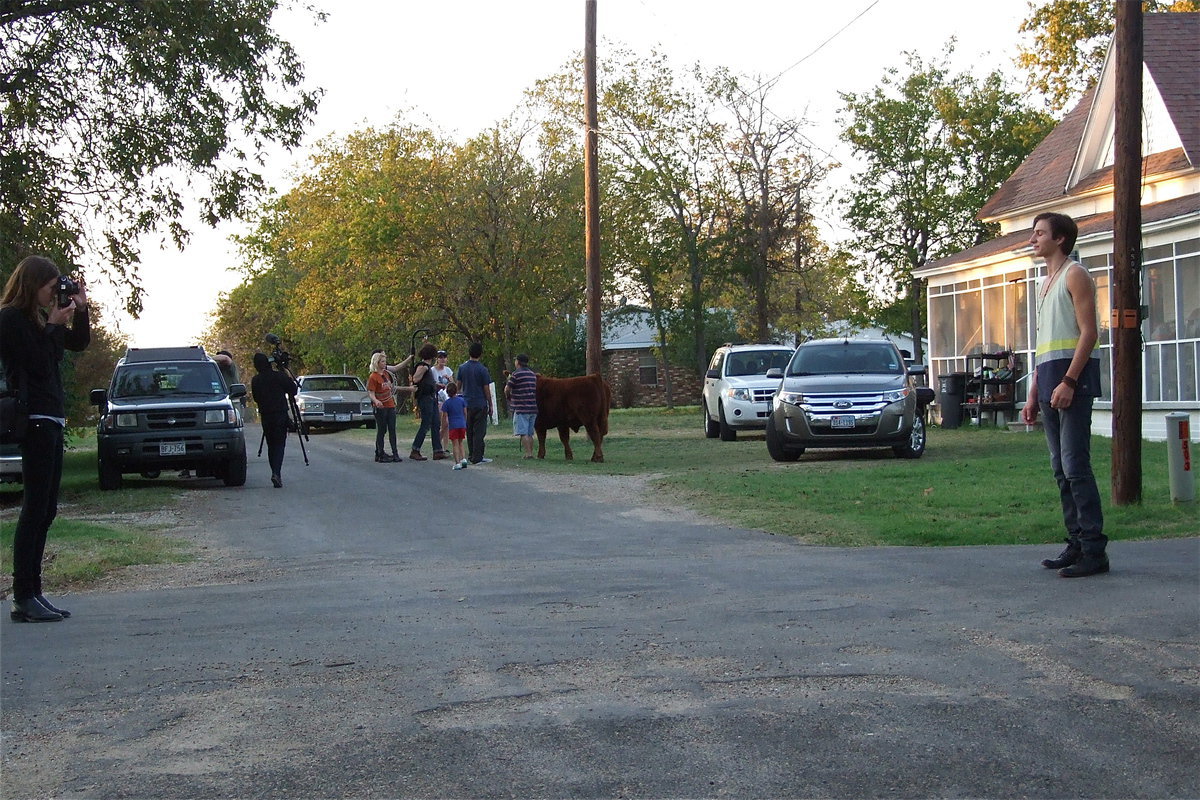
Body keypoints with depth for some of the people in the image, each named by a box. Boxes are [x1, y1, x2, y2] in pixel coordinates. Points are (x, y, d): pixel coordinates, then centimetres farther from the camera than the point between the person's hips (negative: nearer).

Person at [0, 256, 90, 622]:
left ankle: (32, 593, 13)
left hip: (50, 420, 10)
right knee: (36, 509, -10)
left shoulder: (37, 317, 18)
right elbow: (38, 364, -15)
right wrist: (53, 326, -10)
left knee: (45, 510, 10)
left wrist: (79, 309, 9)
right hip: (34, 420, -10)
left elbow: (78, 343, 22)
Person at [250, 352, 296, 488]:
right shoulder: (279, 376, -7)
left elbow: (256, 398, 13)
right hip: (281, 414, -3)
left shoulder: (255, 380, 3)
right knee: (279, 444, -3)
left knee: (271, 445, 13)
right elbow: (293, 389, -1)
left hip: (265, 416, 3)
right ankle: (276, 473, -20)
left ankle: (276, 473, 12)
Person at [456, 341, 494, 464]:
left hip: (466, 404, 5)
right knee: (479, 431, -2)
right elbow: (486, 390, -8)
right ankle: (477, 458, -4)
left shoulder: (462, 367, 2)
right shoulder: (482, 370, -11)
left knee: (469, 431, 14)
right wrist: (490, 405, 0)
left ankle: (471, 456, 19)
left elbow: (458, 385, 10)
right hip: (480, 405, -5)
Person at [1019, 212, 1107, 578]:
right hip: (1050, 382, 9)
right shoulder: (1045, 283, 24)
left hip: (1073, 377, -9)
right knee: (1062, 470, 7)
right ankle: (1076, 544, 11)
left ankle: (1094, 551, -12)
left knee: (1076, 467, -13)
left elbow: (1089, 332, -13)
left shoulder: (1075, 275, -4)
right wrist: (1034, 393, 22)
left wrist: (1068, 381, -21)